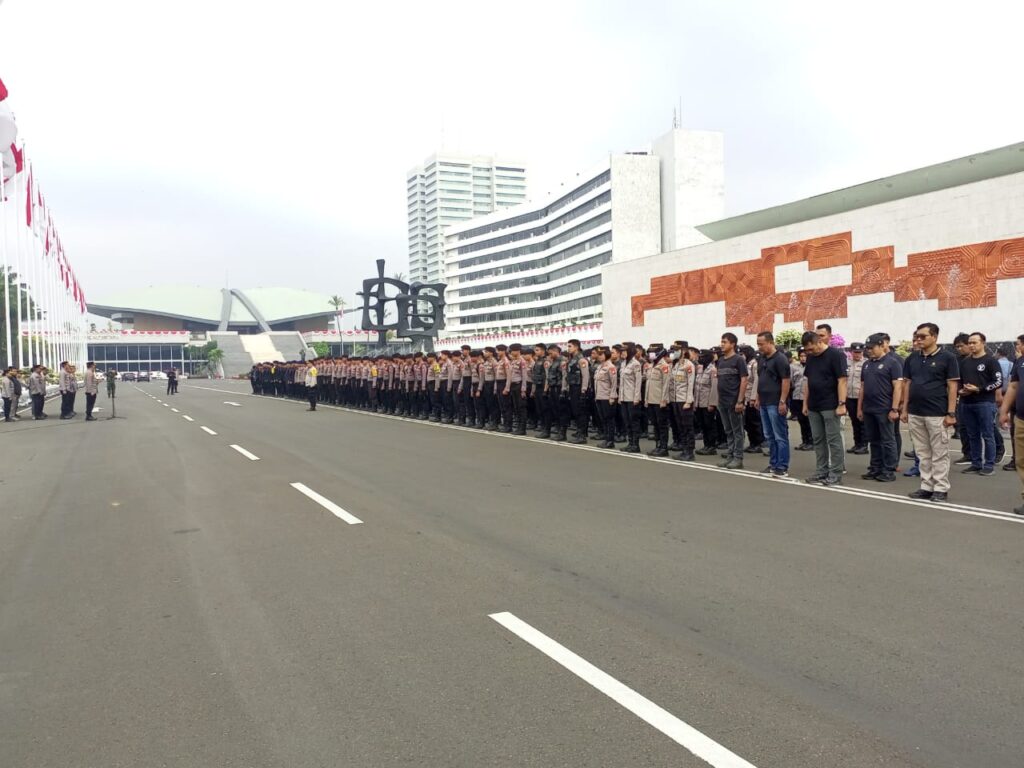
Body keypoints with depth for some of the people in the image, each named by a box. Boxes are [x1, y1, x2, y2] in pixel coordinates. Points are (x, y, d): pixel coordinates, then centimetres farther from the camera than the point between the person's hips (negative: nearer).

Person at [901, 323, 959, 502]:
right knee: (923, 454, 11)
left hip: (937, 414, -5)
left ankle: (941, 489, 10)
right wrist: (904, 409, 8)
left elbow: (952, 386, -7)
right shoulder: (912, 358, 8)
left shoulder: (947, 357, -6)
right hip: (915, 414, 5)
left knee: (939, 454, 2)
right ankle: (926, 487, 19)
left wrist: (951, 413, -12)